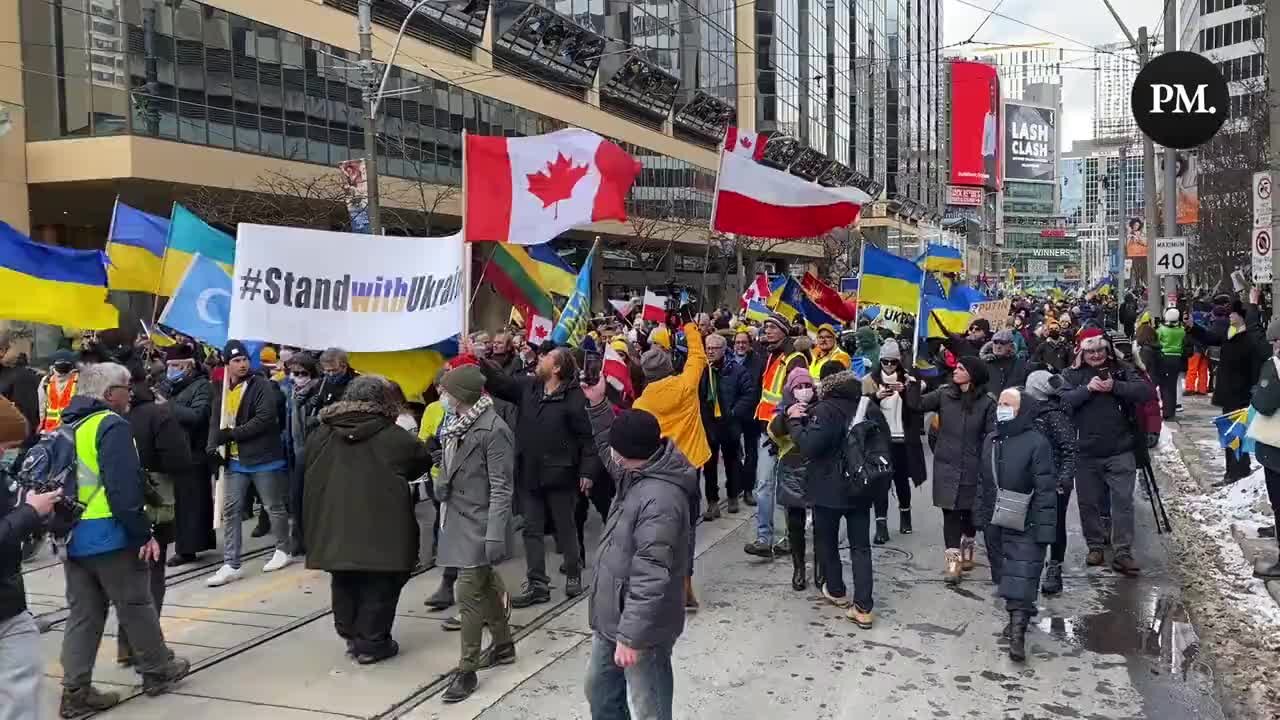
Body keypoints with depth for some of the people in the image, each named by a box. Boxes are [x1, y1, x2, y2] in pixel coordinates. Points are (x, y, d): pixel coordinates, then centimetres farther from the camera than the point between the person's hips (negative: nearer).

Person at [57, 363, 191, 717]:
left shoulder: (68, 425, 11)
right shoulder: (111, 425, -16)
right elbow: (124, 489, -22)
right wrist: (144, 533, -17)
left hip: (72, 535, 8)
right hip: (109, 535, -8)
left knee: (82, 615, 12)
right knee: (136, 606, 8)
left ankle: (76, 692, 12)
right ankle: (157, 670, 22)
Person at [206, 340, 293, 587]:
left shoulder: (262, 386, -11)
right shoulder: (222, 391, 8)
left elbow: (265, 419, -20)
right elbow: (215, 422, 8)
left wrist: (232, 434, -22)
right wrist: (213, 444, -11)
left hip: (264, 458, -5)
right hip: (235, 460, 6)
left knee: (274, 506, 8)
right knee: (230, 510, 3)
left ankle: (283, 550, 27)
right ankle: (231, 565, 7)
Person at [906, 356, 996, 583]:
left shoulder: (986, 402, -5)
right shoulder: (944, 394, 0)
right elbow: (918, 404, -7)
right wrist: (913, 384, -23)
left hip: (972, 468, 0)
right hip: (946, 465, 0)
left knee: (970, 510, 16)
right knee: (950, 511, -3)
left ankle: (967, 550, 39)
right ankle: (953, 560, 1)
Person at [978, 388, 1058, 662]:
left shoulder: (1036, 443, -13)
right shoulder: (990, 440, 9)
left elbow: (1046, 489, -15)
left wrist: (1044, 528, -18)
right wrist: (981, 516, 16)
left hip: (1024, 525, -7)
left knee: (1021, 578, -9)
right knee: (1004, 575, 16)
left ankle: (1017, 633, -9)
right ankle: (1017, 618, 32)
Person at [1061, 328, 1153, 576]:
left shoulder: (1121, 369, 4)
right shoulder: (1072, 374, 3)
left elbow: (1145, 391, -9)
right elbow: (1062, 401, -12)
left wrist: (1115, 386, -20)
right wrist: (1087, 389, -23)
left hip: (1120, 451, -1)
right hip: (1086, 452, 1)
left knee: (1123, 501, -3)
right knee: (1089, 502, 10)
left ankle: (1123, 552, 2)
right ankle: (1095, 546, 25)